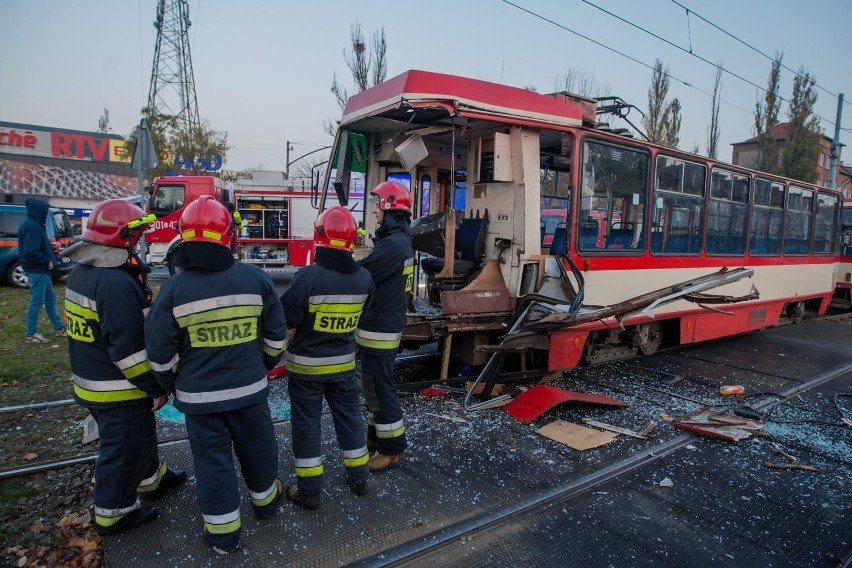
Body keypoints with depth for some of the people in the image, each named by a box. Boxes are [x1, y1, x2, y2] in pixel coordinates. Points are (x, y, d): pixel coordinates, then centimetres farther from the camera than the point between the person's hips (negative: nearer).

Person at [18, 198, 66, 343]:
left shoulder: (34, 224, 13)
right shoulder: (32, 226, -19)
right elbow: (31, 252, -25)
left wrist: (50, 246, 5)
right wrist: (47, 261, -14)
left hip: (40, 269, 11)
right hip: (37, 270, -11)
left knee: (50, 298, 16)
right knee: (37, 301, -3)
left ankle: (59, 328, 24)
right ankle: (31, 334, 6)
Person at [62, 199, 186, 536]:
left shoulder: (81, 272, 4)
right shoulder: (117, 283, -28)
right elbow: (128, 348, -28)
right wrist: (156, 386, -18)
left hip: (90, 380, 10)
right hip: (119, 389, -10)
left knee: (140, 434, 26)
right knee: (123, 448, 9)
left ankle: (153, 479, 46)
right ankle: (113, 514, 27)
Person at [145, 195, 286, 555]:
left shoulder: (173, 289, -12)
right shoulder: (256, 279, -10)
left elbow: (161, 354, -5)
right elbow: (276, 336, -1)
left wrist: (172, 386, 13)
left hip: (199, 396, -1)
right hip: (249, 389, 1)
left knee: (213, 459, 14)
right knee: (256, 446, 21)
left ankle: (223, 532, 27)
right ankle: (265, 500, 44)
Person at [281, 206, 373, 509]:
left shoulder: (309, 276, -25)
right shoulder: (363, 277, -9)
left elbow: (285, 318, -19)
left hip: (306, 364, -4)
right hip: (344, 362, 4)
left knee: (306, 422, 10)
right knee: (349, 415, 18)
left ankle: (309, 489, 20)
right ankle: (358, 477, 31)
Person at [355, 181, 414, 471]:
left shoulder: (392, 244, -22)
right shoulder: (401, 239, 12)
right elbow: (373, 273, 11)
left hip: (379, 330, -10)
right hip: (385, 324, 10)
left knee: (379, 387, 0)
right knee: (372, 382, 21)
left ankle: (392, 448, 14)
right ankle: (377, 435, 35)